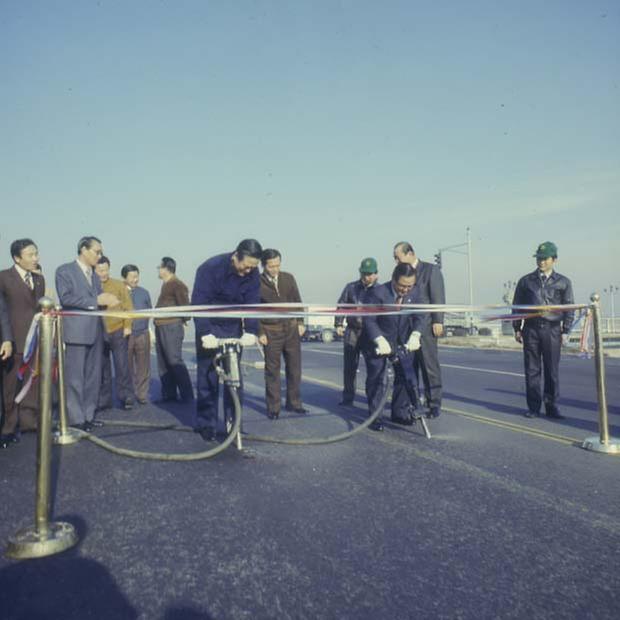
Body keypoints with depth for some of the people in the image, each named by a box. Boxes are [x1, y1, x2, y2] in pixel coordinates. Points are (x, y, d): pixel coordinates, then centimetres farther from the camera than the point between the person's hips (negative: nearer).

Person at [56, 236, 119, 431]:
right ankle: (75, 419, 4)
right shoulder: (65, 270, -1)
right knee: (75, 378, -2)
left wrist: (106, 300, -1)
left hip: (95, 332, 7)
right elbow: (65, 298, -14)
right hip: (76, 332, -7)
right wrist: (96, 301, -17)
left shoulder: (95, 276, 20)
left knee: (93, 377, 9)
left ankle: (88, 415, 17)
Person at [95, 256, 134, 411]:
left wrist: (127, 326, -3)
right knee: (102, 368, 8)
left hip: (118, 331, -1)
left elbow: (128, 307, 2)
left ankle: (126, 397, 9)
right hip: (98, 334, 1)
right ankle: (104, 399, 17)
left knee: (122, 366, 1)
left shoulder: (119, 285, 2)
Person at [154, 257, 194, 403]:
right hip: (161, 327, 10)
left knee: (175, 361, -9)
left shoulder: (177, 284, -10)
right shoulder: (165, 285, 18)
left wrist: (180, 320, -6)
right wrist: (157, 319, 14)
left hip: (171, 327, -10)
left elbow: (184, 305, -14)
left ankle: (187, 396, -3)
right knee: (163, 363, 12)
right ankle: (168, 395, 20)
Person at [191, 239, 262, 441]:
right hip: (210, 329, -3)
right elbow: (199, 303, -24)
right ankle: (206, 424, 10)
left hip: (234, 329, 3)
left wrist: (251, 331, -23)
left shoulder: (252, 274, -11)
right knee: (208, 376, -1)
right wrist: (205, 333, -31)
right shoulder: (210, 268, -23)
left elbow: (252, 303, -10)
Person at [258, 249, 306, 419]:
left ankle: (294, 402, 21)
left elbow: (297, 301, 10)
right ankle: (273, 407, 13)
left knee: (294, 368, 8)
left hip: (291, 329, 4)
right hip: (271, 331, -3)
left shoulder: (288, 278, 3)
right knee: (272, 370, 3)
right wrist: (260, 333, -8)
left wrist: (300, 322, 5)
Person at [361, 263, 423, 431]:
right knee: (376, 379, -1)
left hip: (402, 343, 4)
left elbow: (417, 317, -2)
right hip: (377, 342, -4)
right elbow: (369, 320, -21)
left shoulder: (413, 293, -8)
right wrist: (380, 341, -30)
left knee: (406, 376, 3)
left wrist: (414, 335, -20)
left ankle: (400, 413, 18)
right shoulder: (377, 293, -23)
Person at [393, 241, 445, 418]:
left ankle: (434, 406, 6)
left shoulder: (431, 270, 1)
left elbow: (438, 297, -5)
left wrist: (437, 322, -13)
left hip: (425, 327, -5)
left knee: (430, 367, -1)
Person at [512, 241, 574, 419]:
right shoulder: (526, 281, 11)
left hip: (552, 330, 0)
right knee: (532, 370, 2)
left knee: (552, 370, 3)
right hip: (531, 329, 0)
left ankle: (551, 406, 13)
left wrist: (565, 331, 0)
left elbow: (569, 307, 8)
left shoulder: (563, 282, 9)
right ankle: (533, 407, 9)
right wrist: (517, 328, 5)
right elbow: (516, 305, 11)